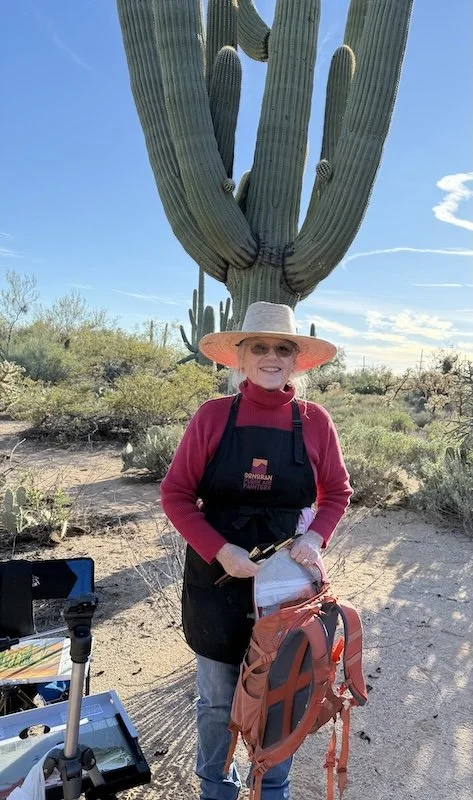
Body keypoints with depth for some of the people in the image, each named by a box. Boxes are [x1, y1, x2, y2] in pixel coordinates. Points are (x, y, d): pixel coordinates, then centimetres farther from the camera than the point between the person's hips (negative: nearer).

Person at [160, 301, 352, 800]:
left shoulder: (314, 422, -5)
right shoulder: (212, 416, -10)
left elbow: (337, 493, 5)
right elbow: (175, 493, -7)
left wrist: (316, 537, -13)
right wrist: (220, 551, -18)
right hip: (218, 577, -1)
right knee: (217, 699, 18)